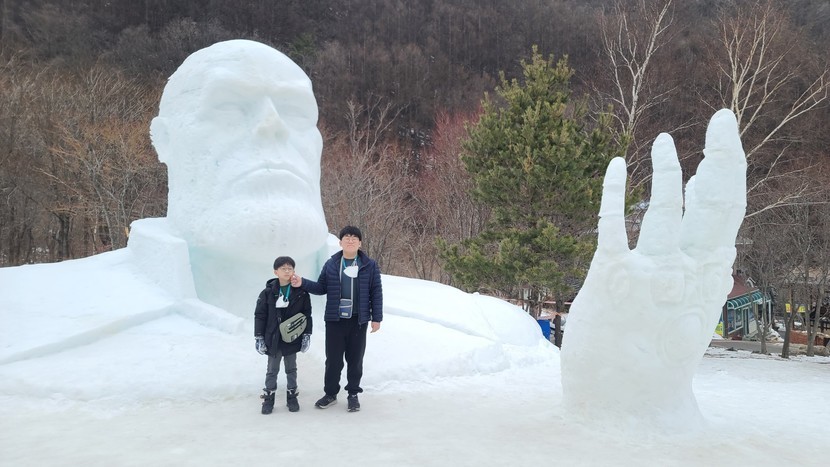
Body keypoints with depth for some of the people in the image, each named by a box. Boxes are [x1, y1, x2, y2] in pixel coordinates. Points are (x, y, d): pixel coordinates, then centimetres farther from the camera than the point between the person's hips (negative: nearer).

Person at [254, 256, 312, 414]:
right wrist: (259, 338, -5)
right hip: (273, 339, 0)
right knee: (272, 370, 11)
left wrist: (307, 335, -3)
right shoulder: (268, 292, -7)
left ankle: (291, 396, 26)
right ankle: (268, 398, 22)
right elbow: (260, 315, -3)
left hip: (292, 338, 1)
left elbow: (307, 314, 0)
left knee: (291, 369, 14)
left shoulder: (301, 292, -5)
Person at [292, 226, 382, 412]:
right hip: (335, 320, 1)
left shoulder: (369, 265, -2)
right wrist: (303, 283, -6)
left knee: (355, 359, 9)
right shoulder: (331, 264, 3)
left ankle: (353, 394, 24)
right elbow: (321, 288, 9)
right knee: (333, 359, 7)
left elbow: (376, 293, 0)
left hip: (358, 321, -1)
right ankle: (330, 393, 23)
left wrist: (376, 318, -3)